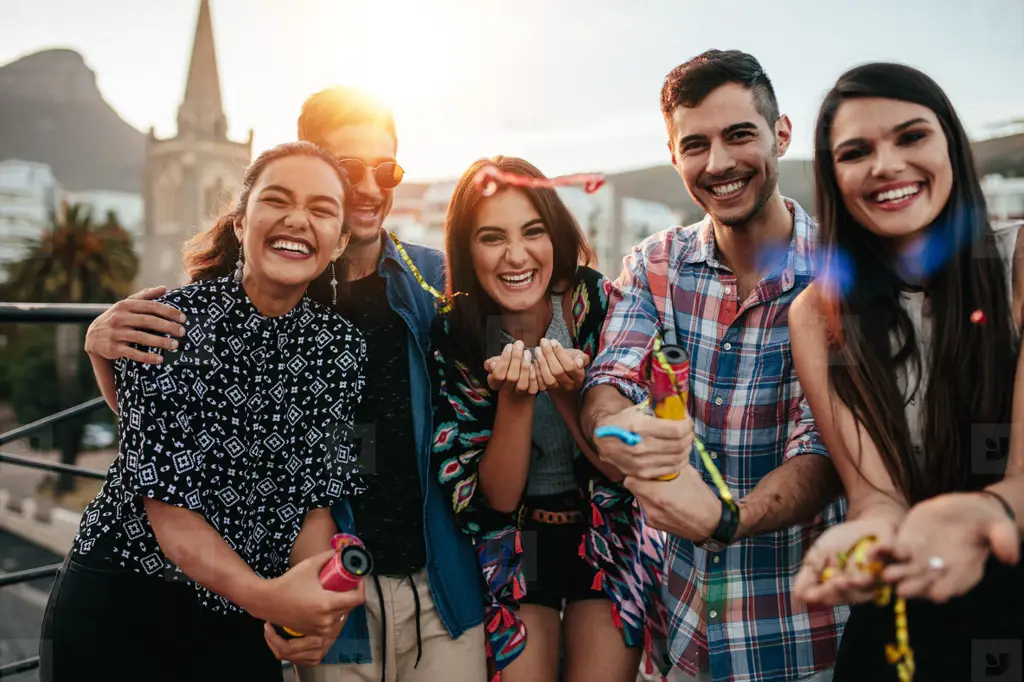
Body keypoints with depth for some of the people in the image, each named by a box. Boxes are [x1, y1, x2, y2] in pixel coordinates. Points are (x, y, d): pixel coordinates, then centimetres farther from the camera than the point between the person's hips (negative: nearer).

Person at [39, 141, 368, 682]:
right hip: (118, 605, -2)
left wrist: (301, 598, -20)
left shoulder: (343, 347, -6)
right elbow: (165, 499, -17)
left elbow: (318, 495, -3)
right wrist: (264, 594, -29)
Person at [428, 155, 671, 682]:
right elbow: (496, 497, -14)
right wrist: (514, 396, -29)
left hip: (608, 537, 0)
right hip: (512, 546, 0)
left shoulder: (604, 307, -16)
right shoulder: (452, 338, -14)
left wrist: (566, 393, -30)